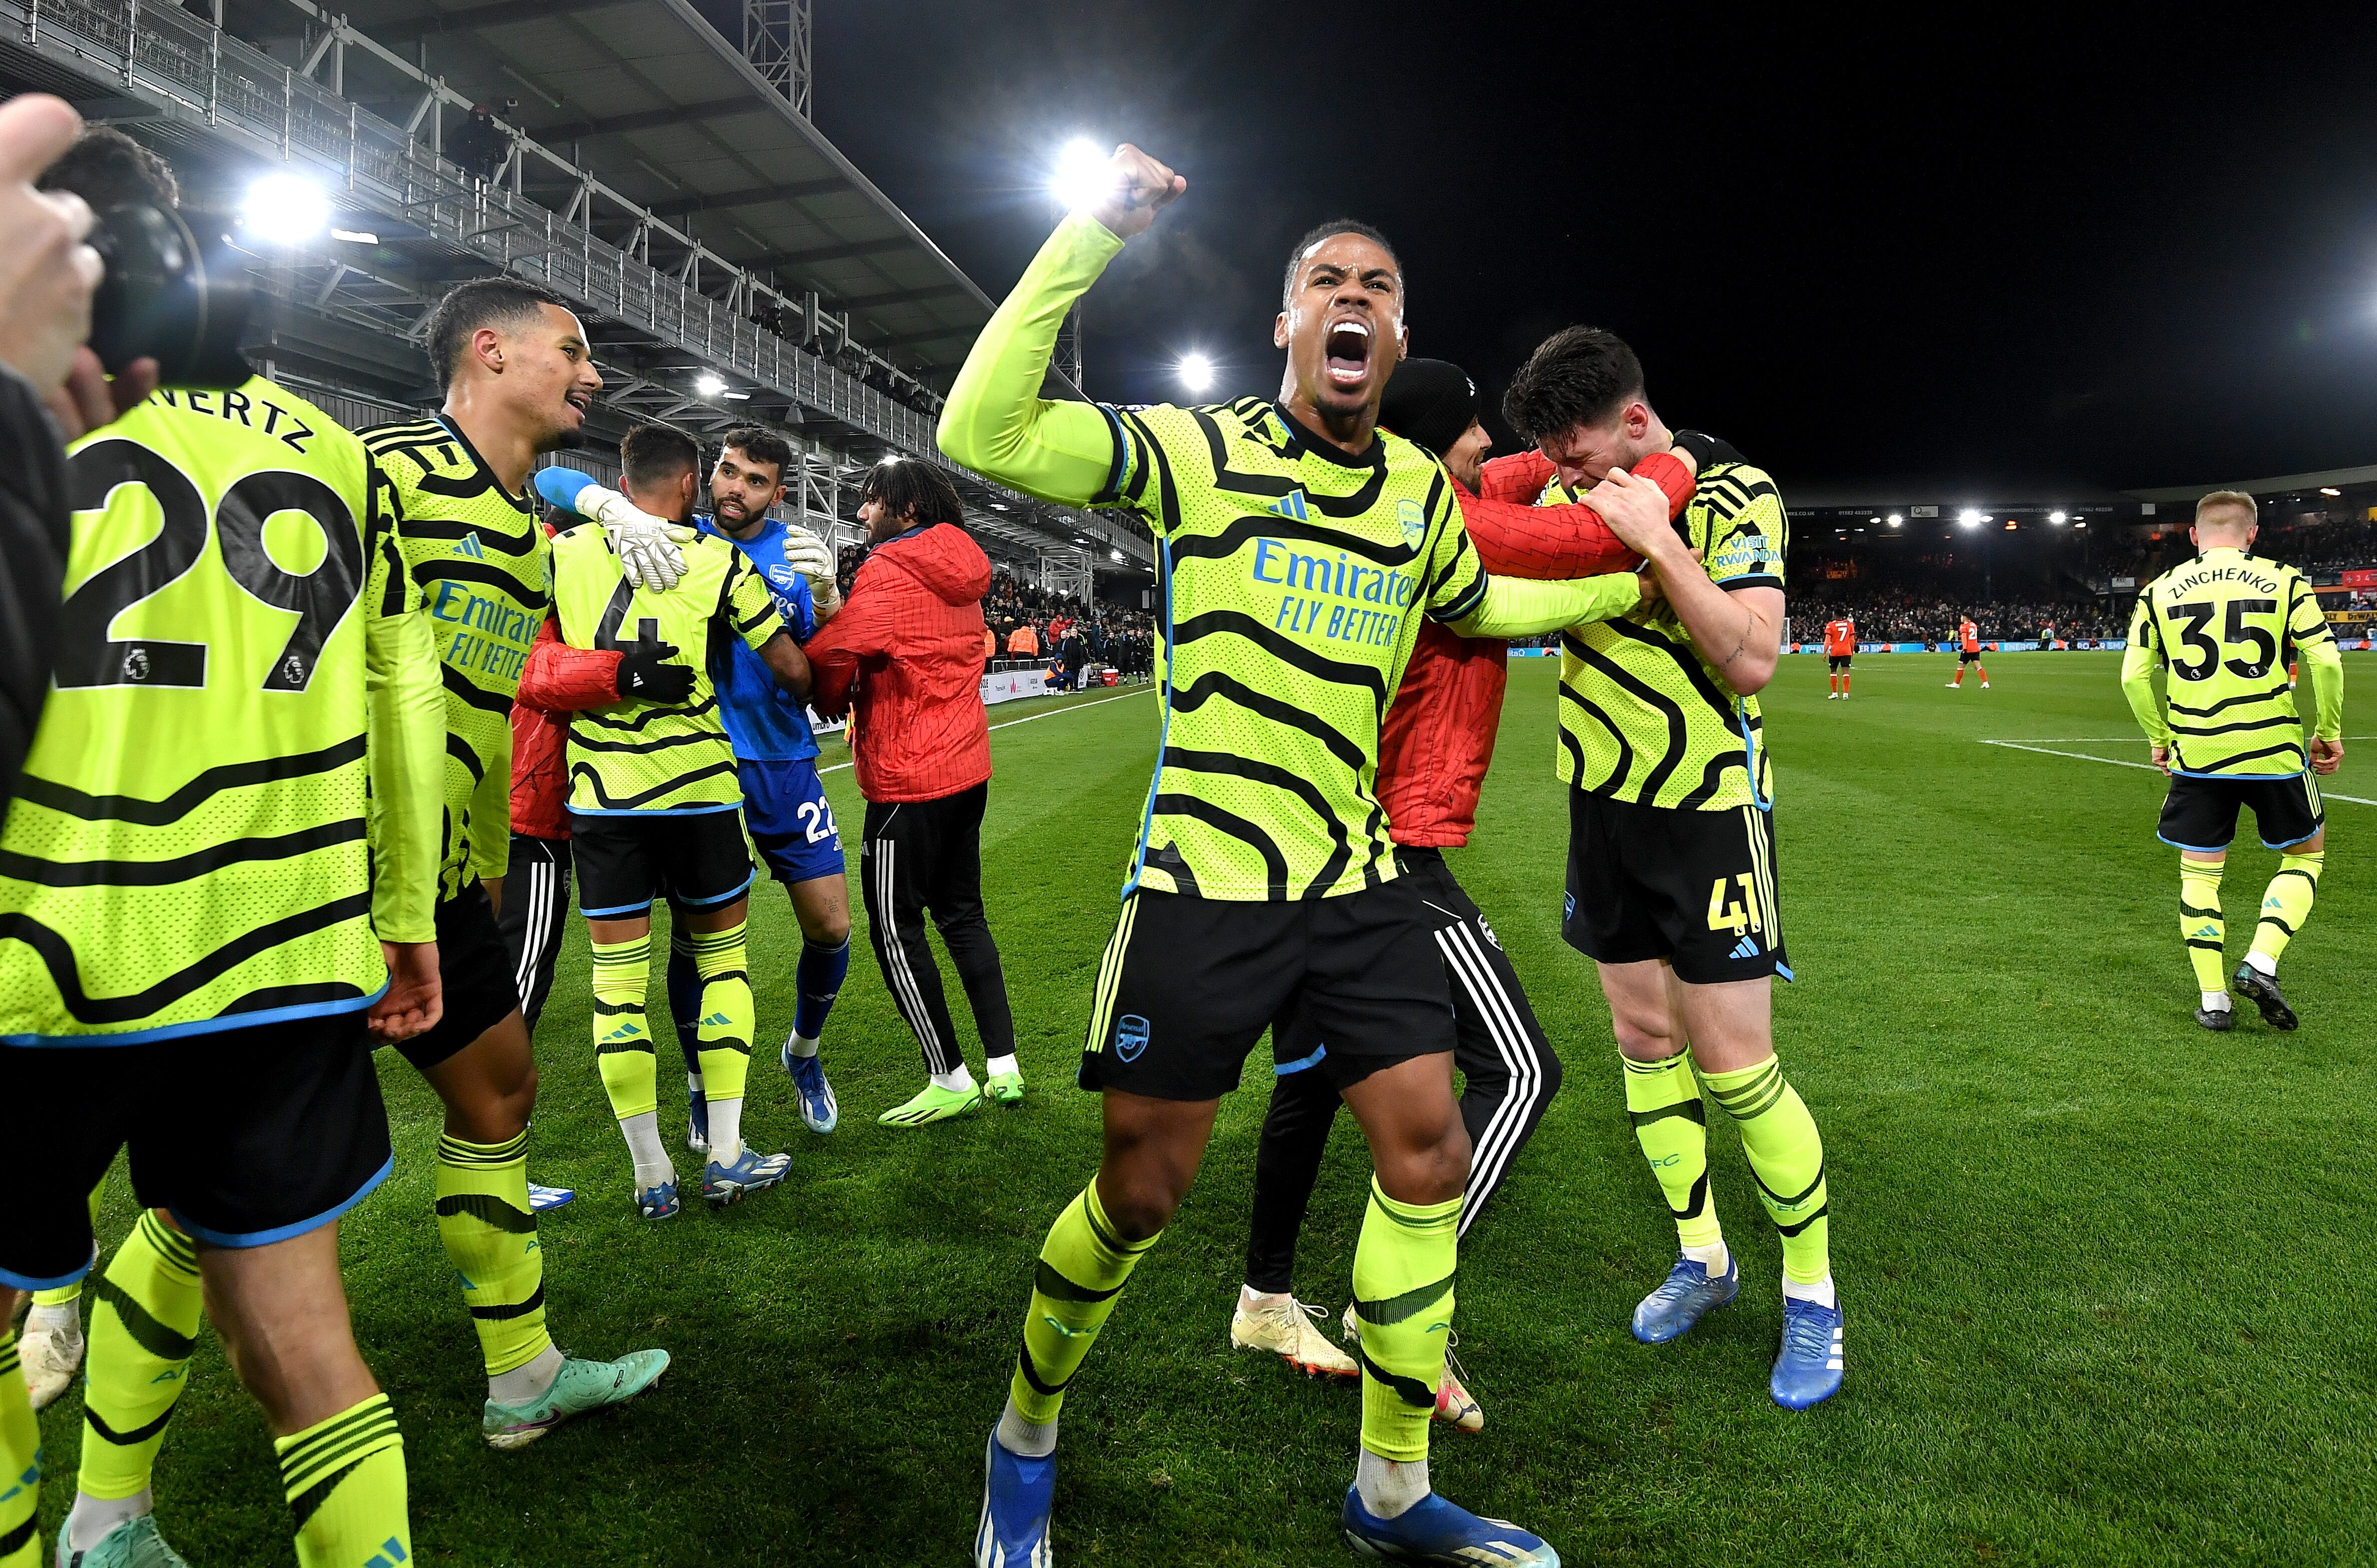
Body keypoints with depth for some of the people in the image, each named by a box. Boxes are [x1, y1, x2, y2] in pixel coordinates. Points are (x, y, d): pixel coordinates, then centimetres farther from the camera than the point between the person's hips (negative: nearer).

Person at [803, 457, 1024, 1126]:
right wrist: (853, 698, 4)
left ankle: (950, 1080, 8)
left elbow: (830, 656, -18)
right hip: (966, 767, 8)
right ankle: (1004, 1068, 19)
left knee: (896, 928, 2)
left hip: (908, 777, -8)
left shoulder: (889, 572, -14)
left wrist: (830, 702, 3)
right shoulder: (960, 574, 12)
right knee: (962, 914, 16)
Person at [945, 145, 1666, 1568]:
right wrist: (1095, 231, -21)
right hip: (1205, 880, -5)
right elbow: (982, 434, -18)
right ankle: (1026, 1442, 30)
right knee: (1142, 1194, 1)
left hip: (1357, 878, 5)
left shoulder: (1419, 487, 10)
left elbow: (1480, 607, 30)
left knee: (1429, 1150, 4)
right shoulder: (1200, 450, -6)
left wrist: (1640, 581, 24)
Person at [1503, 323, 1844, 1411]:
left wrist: (1659, 542, -30)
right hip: (1603, 803, 6)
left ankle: (1812, 1294, 17)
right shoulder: (1572, 496, 2)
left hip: (1709, 810, -6)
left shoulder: (1733, 499, -15)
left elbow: (1752, 661, -25)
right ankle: (1702, 1257, 31)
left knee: (1733, 1067, -4)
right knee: (1645, 1039, 12)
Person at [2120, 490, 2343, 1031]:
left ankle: (2213, 1000, 13)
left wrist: (2159, 737, 14)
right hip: (2274, 749, -1)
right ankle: (2261, 963, 3)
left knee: (2200, 872, 11)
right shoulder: (2283, 580, 1)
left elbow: (2134, 674, 0)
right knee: (2306, 853, 19)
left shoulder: (2160, 590, 4)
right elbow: (2326, 661, -6)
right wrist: (2329, 733, 7)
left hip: (2196, 756, 1)